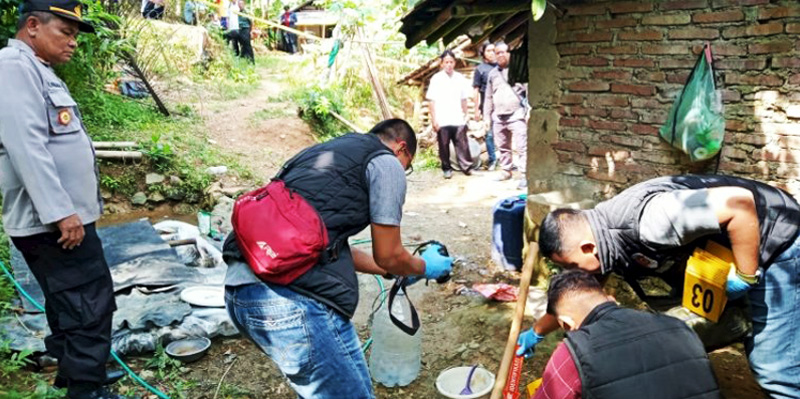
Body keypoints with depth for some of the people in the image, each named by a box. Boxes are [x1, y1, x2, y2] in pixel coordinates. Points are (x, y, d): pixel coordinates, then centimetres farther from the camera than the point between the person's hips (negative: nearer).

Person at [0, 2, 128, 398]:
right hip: (52, 222, -10)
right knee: (90, 304, -6)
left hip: (63, 217, 10)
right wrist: (60, 212, -26)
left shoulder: (38, 71, 18)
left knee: (72, 303, 20)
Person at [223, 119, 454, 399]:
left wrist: (393, 270, 44)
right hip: (293, 299, -9)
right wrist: (424, 267, 29)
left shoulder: (326, 154, 29)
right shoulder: (386, 163, 4)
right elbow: (388, 255, 8)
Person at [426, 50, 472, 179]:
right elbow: (431, 101, -2)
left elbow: (463, 99, 11)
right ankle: (447, 168, 16)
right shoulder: (436, 79, -1)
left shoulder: (460, 78, 6)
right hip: (442, 120, -1)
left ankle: (466, 166, 8)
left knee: (462, 144, 1)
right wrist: (434, 119, -6)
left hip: (458, 120, 1)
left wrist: (465, 115, 8)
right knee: (444, 146, 5)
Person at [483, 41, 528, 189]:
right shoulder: (493, 74, 15)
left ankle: (525, 175, -8)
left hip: (516, 116, -5)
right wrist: (487, 115, 15)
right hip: (498, 117, 6)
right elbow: (489, 97, 19)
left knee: (521, 147, -9)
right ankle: (506, 170, 24)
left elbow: (529, 92, -5)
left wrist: (529, 112, -12)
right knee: (503, 147, 12)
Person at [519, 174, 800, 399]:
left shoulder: (647, 220, -35)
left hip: (776, 241, -8)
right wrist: (536, 333, 23)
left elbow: (740, 203, -38)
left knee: (776, 367, -4)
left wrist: (745, 275, -26)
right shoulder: (602, 237, -5)